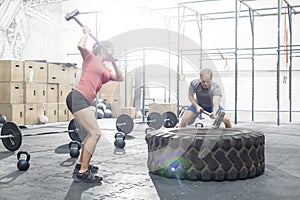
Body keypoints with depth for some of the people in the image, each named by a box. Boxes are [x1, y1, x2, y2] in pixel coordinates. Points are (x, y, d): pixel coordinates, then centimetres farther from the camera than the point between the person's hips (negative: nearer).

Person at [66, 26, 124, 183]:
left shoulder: (105, 69, 25)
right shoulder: (90, 56, 6)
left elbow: (120, 78, 15)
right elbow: (81, 46, -14)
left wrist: (113, 62, 8)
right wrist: (86, 33, 3)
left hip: (84, 101, 10)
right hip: (77, 97, -10)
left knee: (93, 133, 19)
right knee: (95, 133, -15)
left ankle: (81, 165, 31)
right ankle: (82, 173, -13)